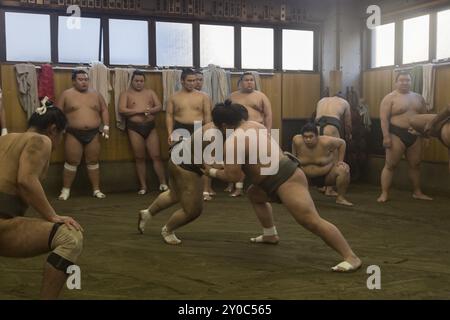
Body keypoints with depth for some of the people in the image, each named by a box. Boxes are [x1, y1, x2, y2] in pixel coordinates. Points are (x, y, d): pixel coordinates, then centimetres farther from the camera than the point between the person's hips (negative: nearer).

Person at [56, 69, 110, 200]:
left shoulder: (95, 94, 8)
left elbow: (104, 110, 12)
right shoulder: (66, 94, 0)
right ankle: (66, 190, 10)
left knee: (93, 162, 7)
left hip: (93, 134, 2)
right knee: (72, 162, 0)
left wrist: (106, 126, 3)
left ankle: (96, 190, 14)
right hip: (74, 134, -2)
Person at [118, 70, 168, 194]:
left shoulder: (150, 92, 13)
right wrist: (139, 110, -17)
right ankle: (143, 186, 8)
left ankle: (163, 183, 3)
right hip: (135, 128, -2)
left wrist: (150, 110, -16)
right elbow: (121, 110, -10)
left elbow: (159, 106, 6)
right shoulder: (126, 94, 4)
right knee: (139, 158, 2)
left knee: (156, 156, -1)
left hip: (150, 127, 2)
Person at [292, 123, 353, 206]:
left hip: (327, 176, -3)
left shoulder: (325, 142, -25)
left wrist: (340, 161, -12)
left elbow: (342, 142, -8)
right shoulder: (297, 141, -20)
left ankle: (340, 198, -13)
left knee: (343, 169, -29)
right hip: (307, 177, 3)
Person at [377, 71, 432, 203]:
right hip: (397, 135, -5)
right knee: (390, 165, -3)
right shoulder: (390, 98, -5)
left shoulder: (418, 97, 12)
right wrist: (386, 136, -19)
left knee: (415, 165, 12)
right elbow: (384, 118, -11)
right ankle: (384, 194, 0)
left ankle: (417, 192, 24)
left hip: (415, 135, 5)